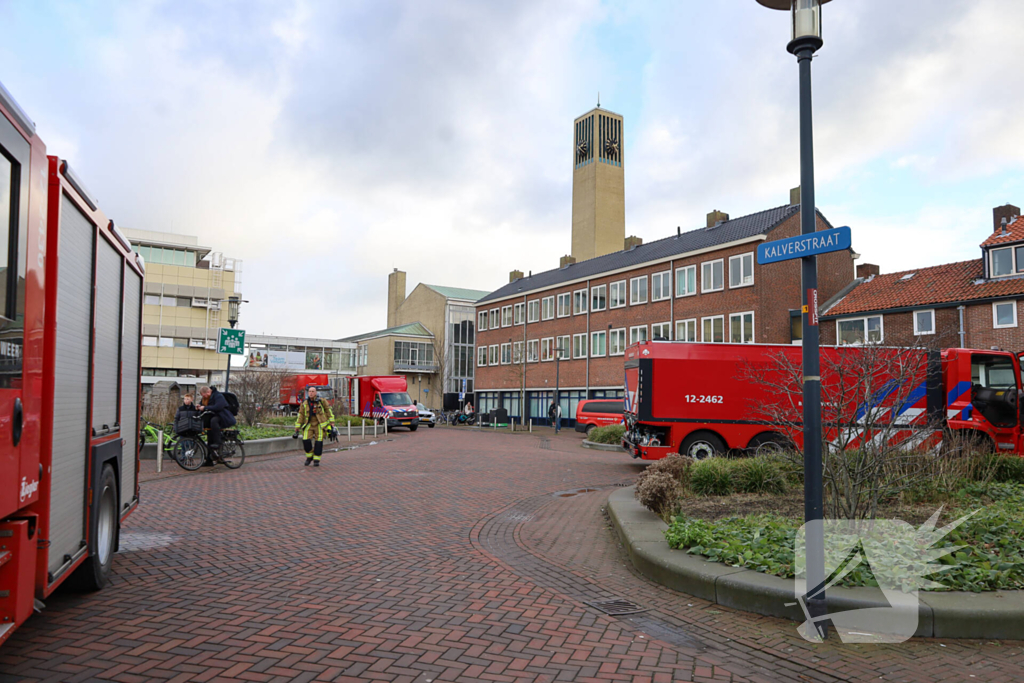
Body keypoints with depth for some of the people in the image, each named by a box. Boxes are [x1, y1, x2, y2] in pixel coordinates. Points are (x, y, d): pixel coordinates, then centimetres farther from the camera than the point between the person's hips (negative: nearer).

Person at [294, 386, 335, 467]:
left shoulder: (321, 401, -6)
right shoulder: (304, 404, 0)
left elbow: (329, 411, 1)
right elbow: (300, 416, 4)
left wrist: (332, 423, -2)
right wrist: (297, 429, 3)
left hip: (320, 425, -2)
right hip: (309, 425, 2)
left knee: (318, 442, -7)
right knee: (306, 441, -13)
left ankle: (316, 460, 8)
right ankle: (309, 457, 12)